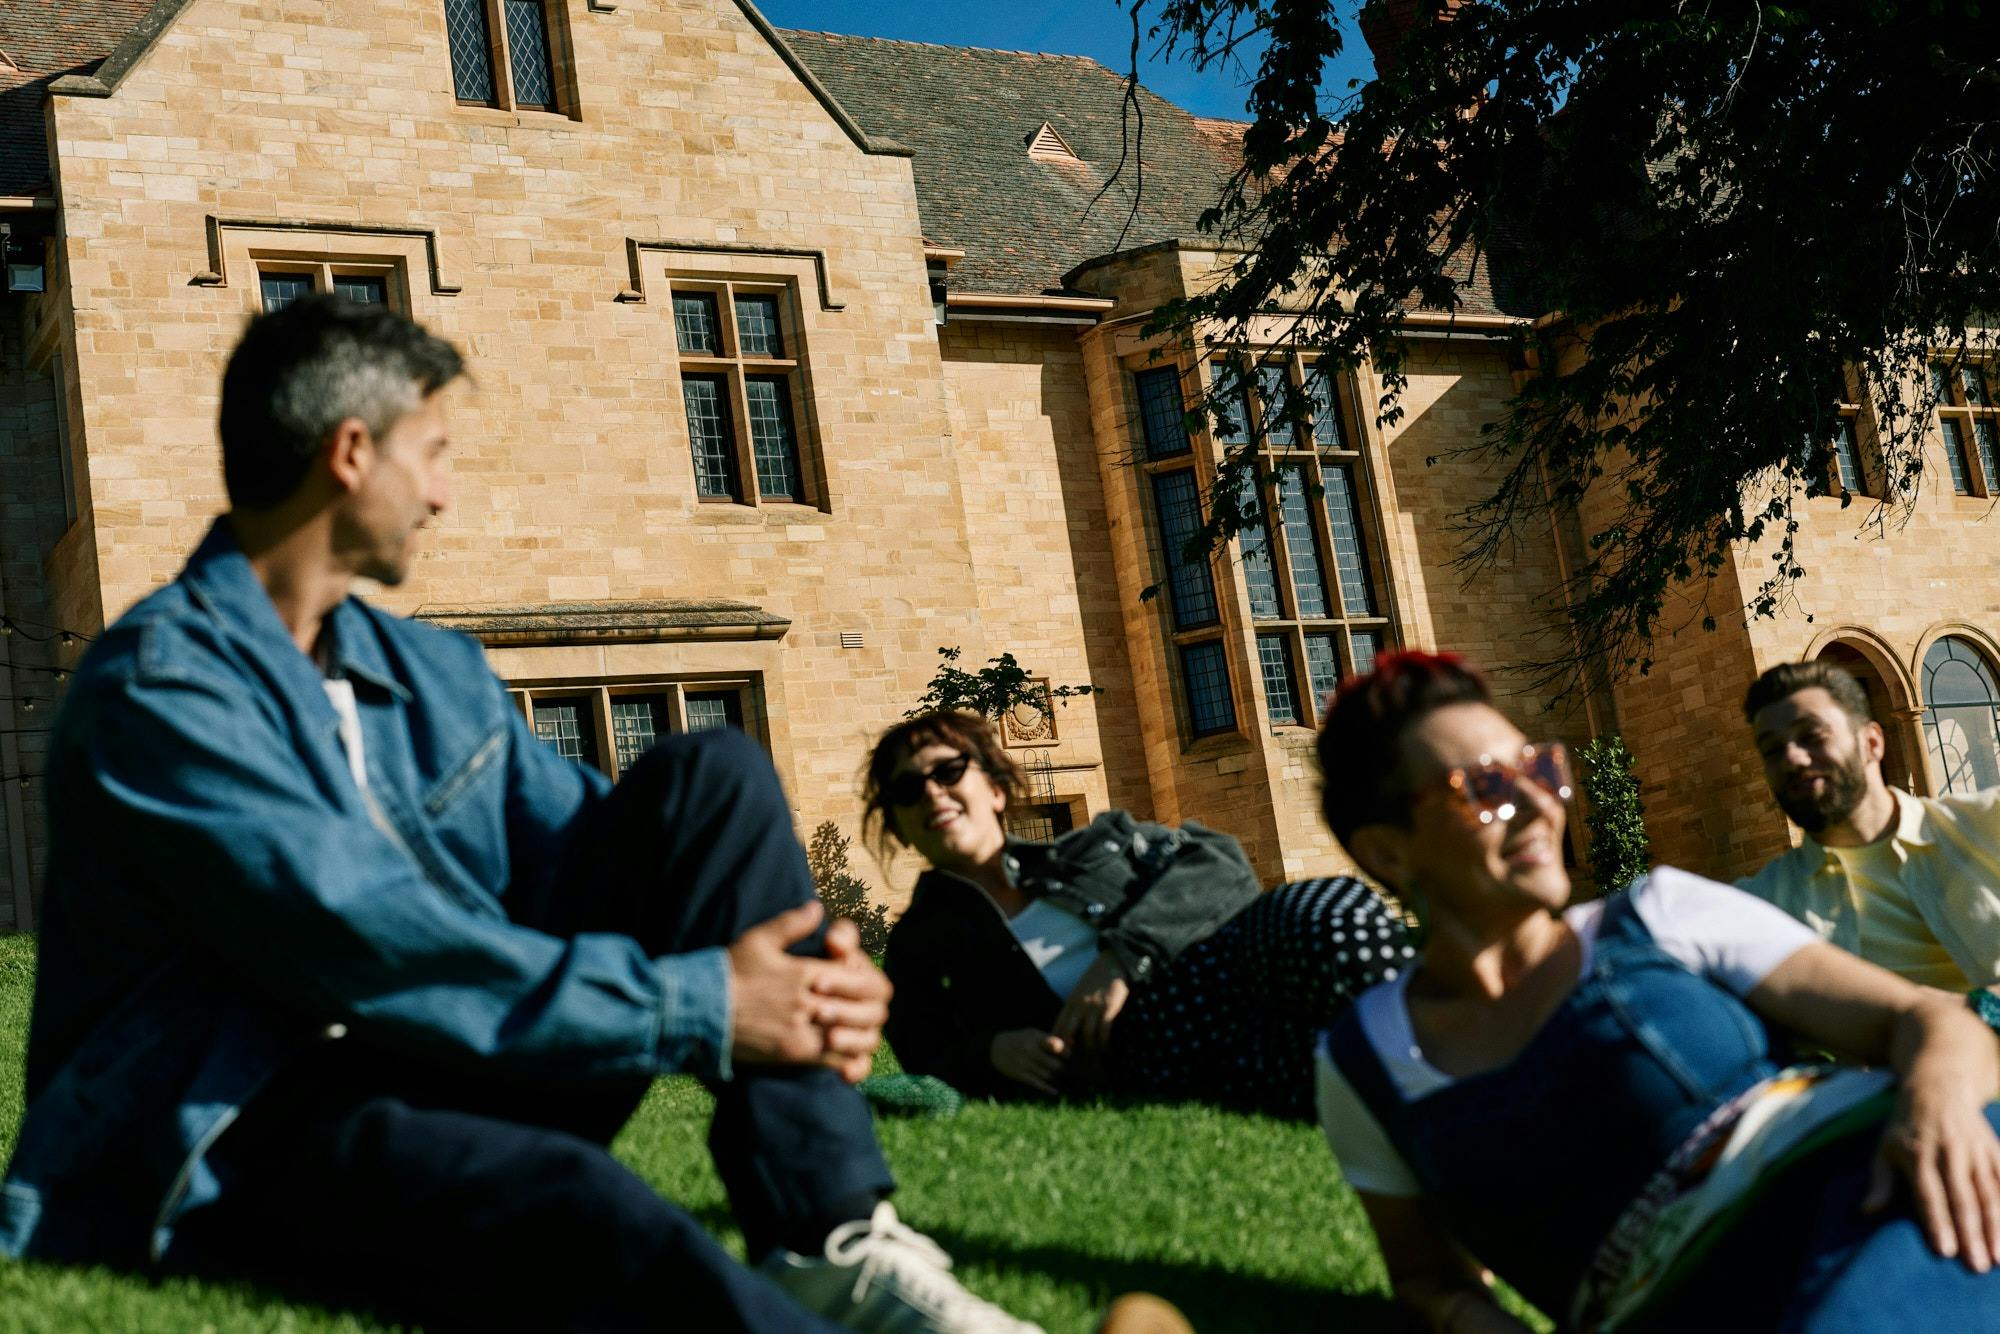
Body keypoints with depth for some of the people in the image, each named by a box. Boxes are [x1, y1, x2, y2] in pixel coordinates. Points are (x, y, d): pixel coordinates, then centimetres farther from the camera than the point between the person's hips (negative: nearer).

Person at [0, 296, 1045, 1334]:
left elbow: (601, 850, 9)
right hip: (244, 1143, -8)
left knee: (711, 778, -5)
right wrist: (698, 1006, -22)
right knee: (553, 1199, -42)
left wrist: (811, 955, -11)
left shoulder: (432, 672, 14)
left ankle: (833, 1240, -16)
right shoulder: (158, 688, -12)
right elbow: (370, 950, -23)